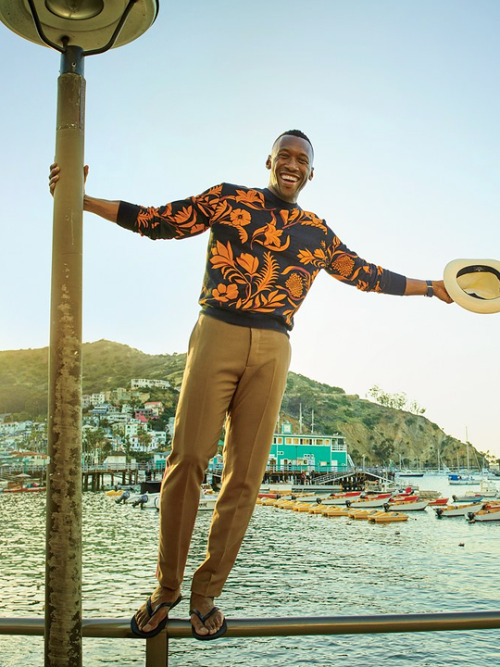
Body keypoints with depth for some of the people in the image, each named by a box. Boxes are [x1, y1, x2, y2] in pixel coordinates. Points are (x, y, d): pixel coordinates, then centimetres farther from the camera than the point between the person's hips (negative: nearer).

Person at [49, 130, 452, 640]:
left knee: (245, 475, -2)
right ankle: (166, 588, 5)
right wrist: (80, 200, 3)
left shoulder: (317, 234, 19)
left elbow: (367, 275, 29)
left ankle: (205, 595, 11)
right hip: (217, 335, -2)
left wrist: (431, 287, 32)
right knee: (187, 458, -11)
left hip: (272, 350, 3)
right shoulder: (227, 200, 11)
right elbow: (155, 221, 10)